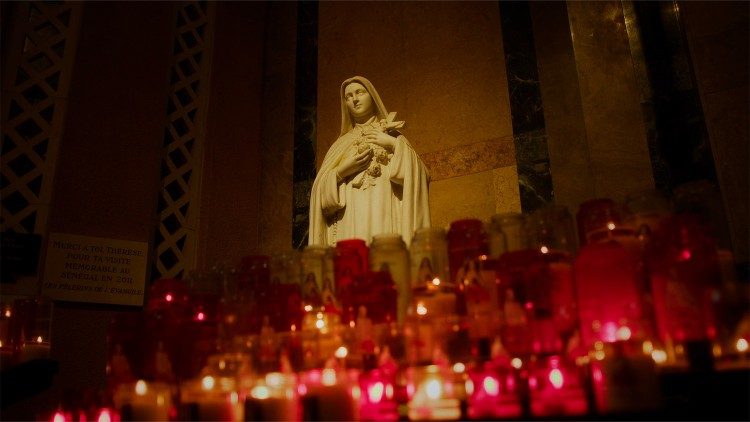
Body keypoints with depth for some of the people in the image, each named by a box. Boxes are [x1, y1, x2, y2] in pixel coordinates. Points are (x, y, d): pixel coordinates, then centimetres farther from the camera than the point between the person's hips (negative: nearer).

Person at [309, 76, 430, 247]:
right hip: (349, 225, 2)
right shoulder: (341, 144, 20)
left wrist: (395, 144, -6)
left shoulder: (391, 136, 15)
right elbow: (321, 188, 11)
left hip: (382, 222, -1)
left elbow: (420, 174, 1)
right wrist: (342, 171, -4)